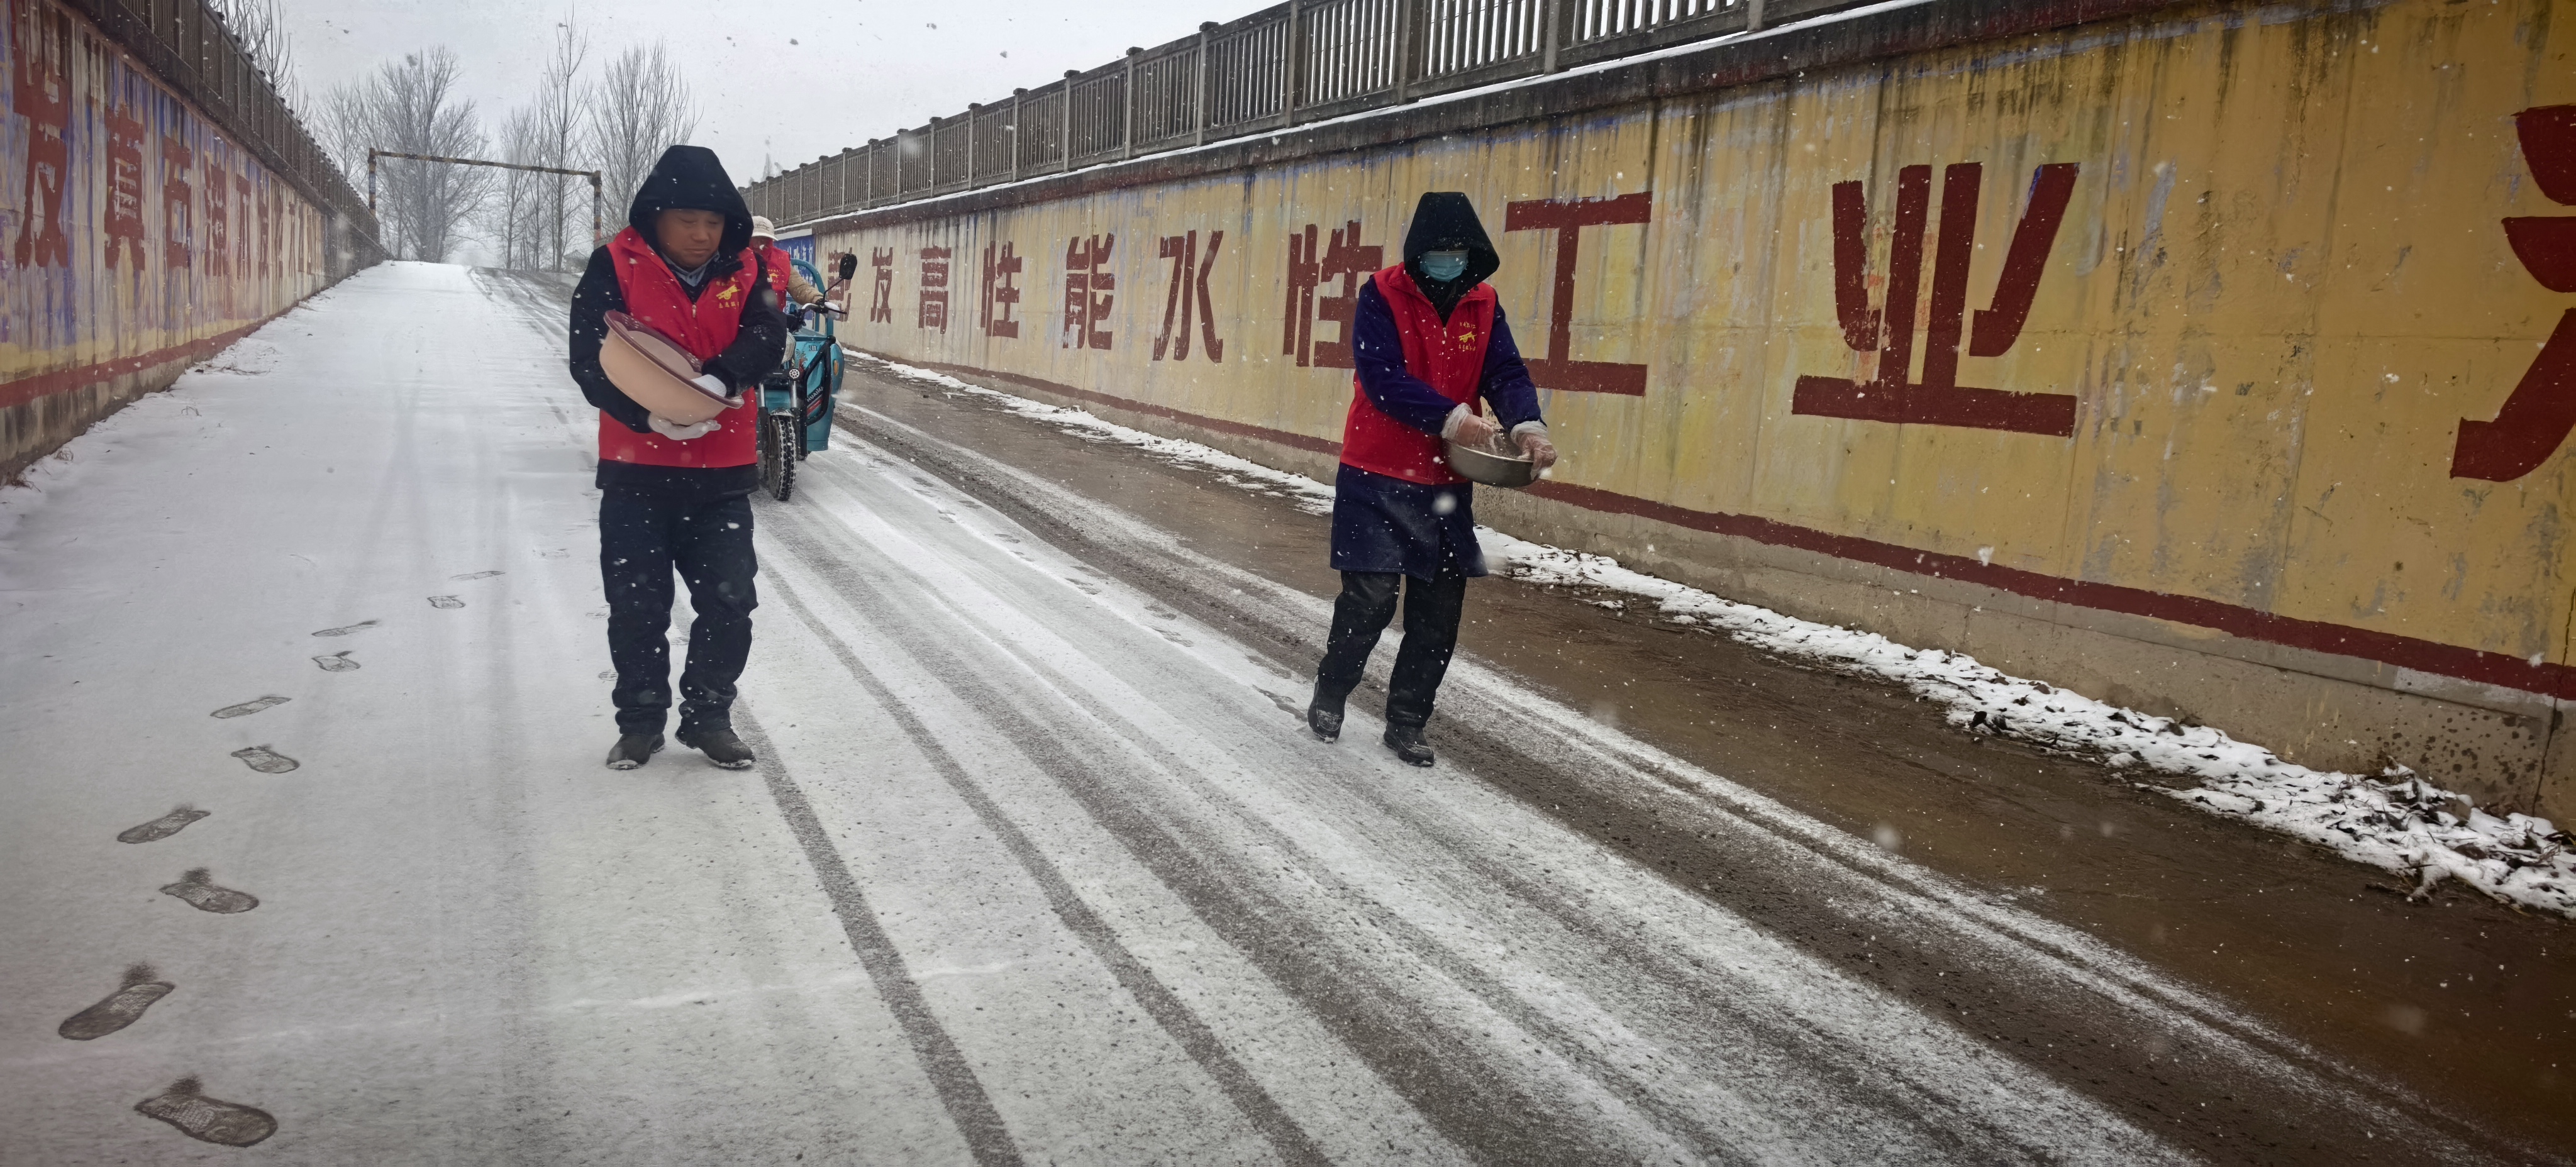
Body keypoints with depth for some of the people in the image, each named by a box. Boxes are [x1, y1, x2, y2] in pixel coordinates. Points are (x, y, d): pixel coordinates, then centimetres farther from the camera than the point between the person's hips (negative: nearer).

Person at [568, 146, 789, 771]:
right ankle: (641, 721, 24)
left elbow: (767, 335, -14)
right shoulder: (617, 266, -7)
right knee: (637, 604, 6)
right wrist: (648, 415, -30)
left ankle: (709, 716, 21)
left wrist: (720, 375, -34)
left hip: (722, 469, 2)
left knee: (729, 601, 4)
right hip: (637, 466, -2)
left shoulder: (744, 270, 1)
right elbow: (590, 358, -13)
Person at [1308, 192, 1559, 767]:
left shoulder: (1482, 305, 6)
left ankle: (1407, 723, 22)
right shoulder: (1382, 296, -8)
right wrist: (1451, 418, -30)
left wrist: (1527, 425, -24)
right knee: (1371, 597, -6)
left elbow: (1506, 373, -3)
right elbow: (1381, 376, -19)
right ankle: (1329, 696, 20)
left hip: (1447, 483, 5)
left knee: (1440, 610, 6)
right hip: (1377, 479, -5)